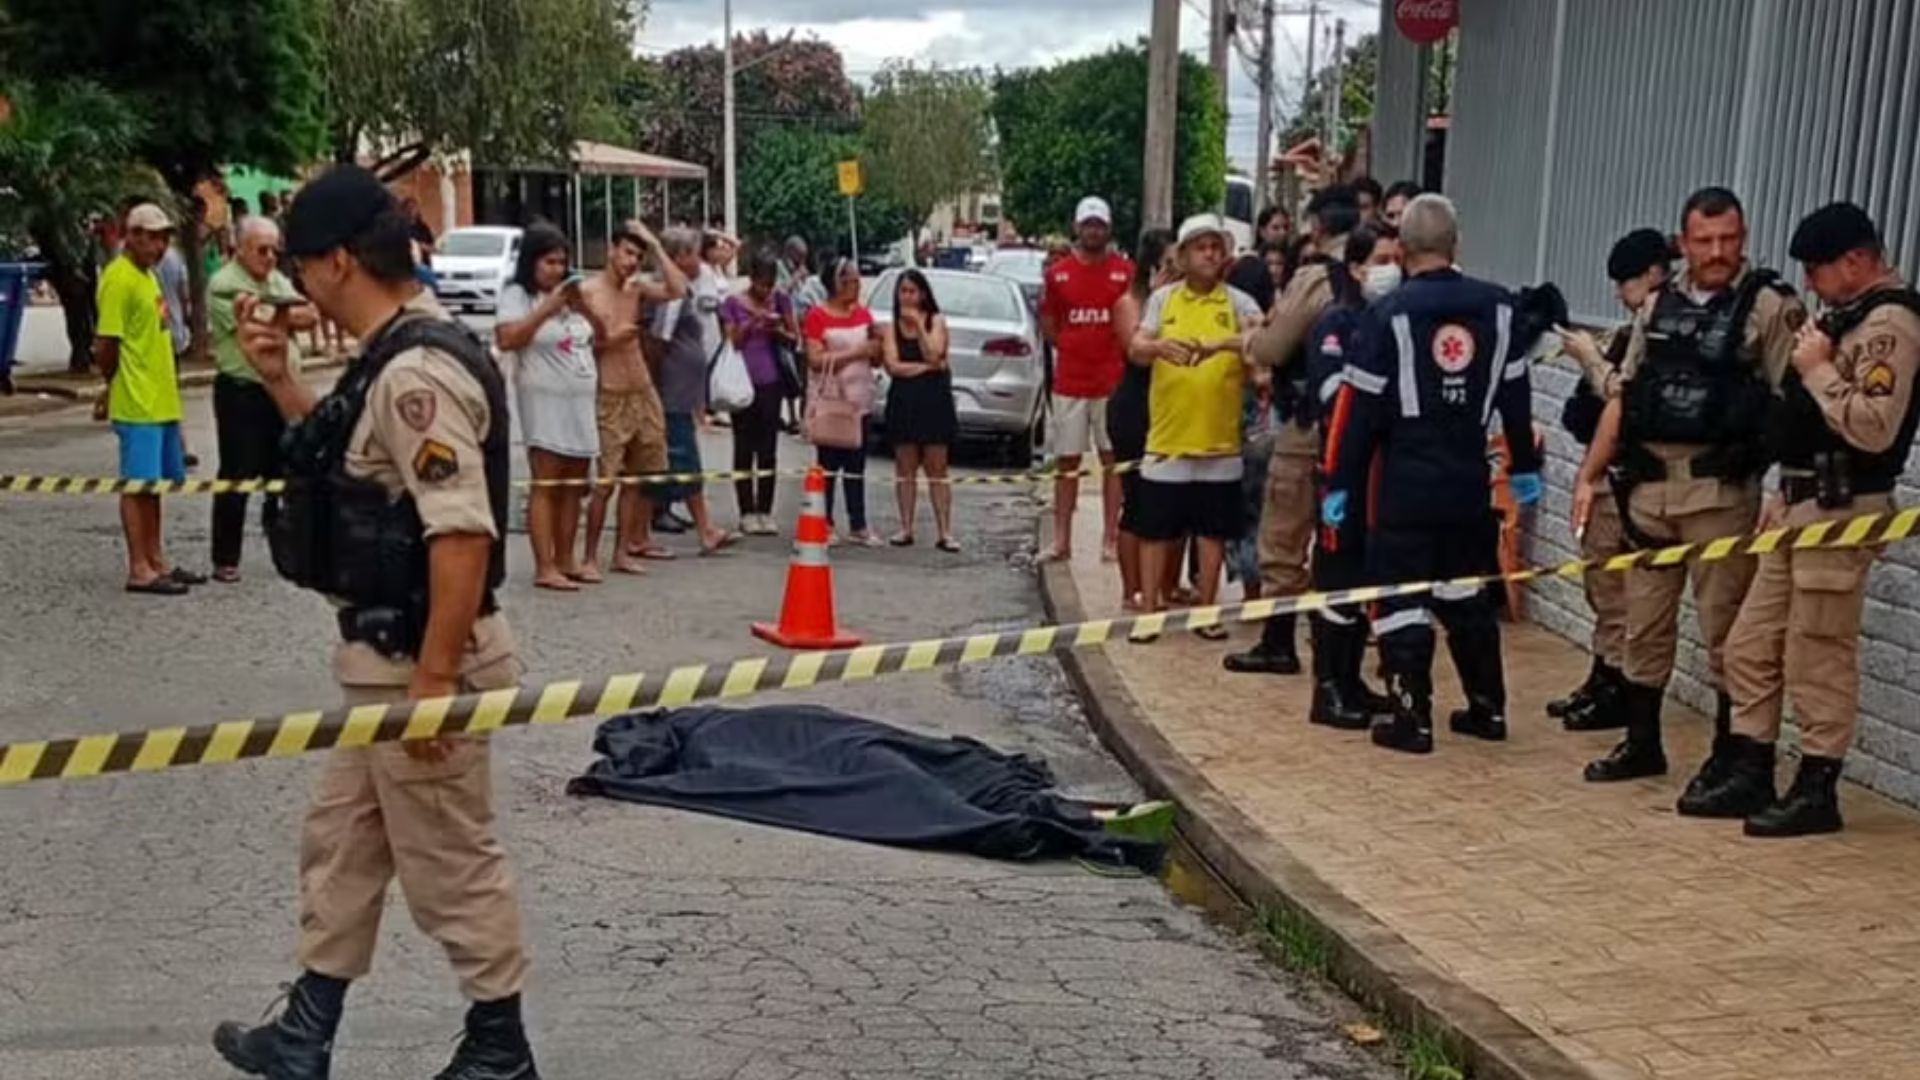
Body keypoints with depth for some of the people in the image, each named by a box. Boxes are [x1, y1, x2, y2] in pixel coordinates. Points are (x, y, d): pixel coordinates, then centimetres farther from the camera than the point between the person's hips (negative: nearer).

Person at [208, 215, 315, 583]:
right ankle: (225, 560, 6)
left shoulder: (278, 280, 15)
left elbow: (309, 315, 3)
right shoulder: (224, 284, -9)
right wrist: (289, 316, -3)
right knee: (237, 478, -1)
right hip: (242, 391, -7)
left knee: (283, 474, 13)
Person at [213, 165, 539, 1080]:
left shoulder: (418, 369, -23)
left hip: (418, 662, -11)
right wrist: (278, 378, 14)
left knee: (450, 866, 4)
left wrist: (435, 676, -26)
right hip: (383, 657, 11)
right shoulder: (396, 359, 9)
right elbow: (351, 460, 25)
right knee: (338, 842, 21)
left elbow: (464, 533, -29)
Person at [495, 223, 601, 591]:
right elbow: (506, 339, -18)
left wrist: (583, 307, -2)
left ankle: (566, 559, 13)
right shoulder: (517, 295, -3)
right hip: (544, 401, -7)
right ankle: (545, 568, -10)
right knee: (546, 486, -9)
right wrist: (547, 308, -19)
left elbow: (601, 335, 17)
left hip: (582, 401, 7)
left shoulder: (570, 294, 16)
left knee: (574, 485, 7)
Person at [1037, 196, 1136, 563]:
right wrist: (1068, 347, 5)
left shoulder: (1126, 271, 0)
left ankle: (1110, 538, 8)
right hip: (1068, 381, 2)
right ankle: (1061, 540, 10)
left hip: (1113, 381, -1)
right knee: (1066, 460, 5)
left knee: (1113, 459, 3)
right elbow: (1047, 320, 14)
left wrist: (1123, 352, -2)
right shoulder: (1058, 272, 6)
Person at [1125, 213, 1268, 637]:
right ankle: (1150, 610, 15)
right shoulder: (1162, 299, 4)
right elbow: (1135, 350, -5)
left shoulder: (1238, 302, 1)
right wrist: (1158, 346, -28)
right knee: (1157, 530, 6)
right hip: (1167, 437, 0)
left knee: (1213, 530, 8)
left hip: (1219, 439, 0)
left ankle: (1206, 612, 19)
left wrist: (1226, 343, -35)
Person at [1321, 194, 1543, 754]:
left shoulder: (1388, 313, -9)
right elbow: (1516, 393, 11)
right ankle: (1488, 708, 26)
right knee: (1467, 593, 18)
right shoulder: (1498, 307, 4)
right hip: (1469, 481, 5)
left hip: (1404, 482, -5)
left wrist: (1340, 482, -4)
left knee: (1401, 599, 2)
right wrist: (1524, 466, 21)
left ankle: (1413, 719, 2)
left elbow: (1359, 406, -9)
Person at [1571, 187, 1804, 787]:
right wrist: (1590, 475, 11)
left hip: (1720, 489, -5)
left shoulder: (1771, 307, -4)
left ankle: (1727, 755, 13)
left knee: (1724, 627, 1)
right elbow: (1622, 398, 14)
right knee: (1644, 622, 12)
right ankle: (1641, 742, 25)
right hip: (1648, 484, 5)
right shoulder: (1659, 305, 12)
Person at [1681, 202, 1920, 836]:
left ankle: (1816, 792, 9)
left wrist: (1818, 369, -17)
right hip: (1801, 507, 10)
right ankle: (1750, 776, 20)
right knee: (1750, 646, 11)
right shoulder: (1846, 316, 18)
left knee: (1818, 660, -2)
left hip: (1840, 514, -10)